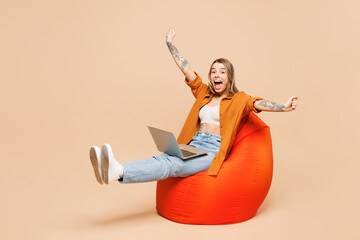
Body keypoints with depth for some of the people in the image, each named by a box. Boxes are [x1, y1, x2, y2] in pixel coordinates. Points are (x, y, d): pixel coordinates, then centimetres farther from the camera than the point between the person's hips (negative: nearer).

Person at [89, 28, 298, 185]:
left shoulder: (238, 99, 8)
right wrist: (170, 44, 28)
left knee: (172, 164, -31)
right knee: (161, 159, -25)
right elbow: (186, 69, 24)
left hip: (213, 151, -5)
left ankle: (118, 172, -55)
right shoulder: (204, 93, 21)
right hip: (193, 145, 5)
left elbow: (257, 103, -10)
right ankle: (113, 171, -50)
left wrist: (282, 107, -30)